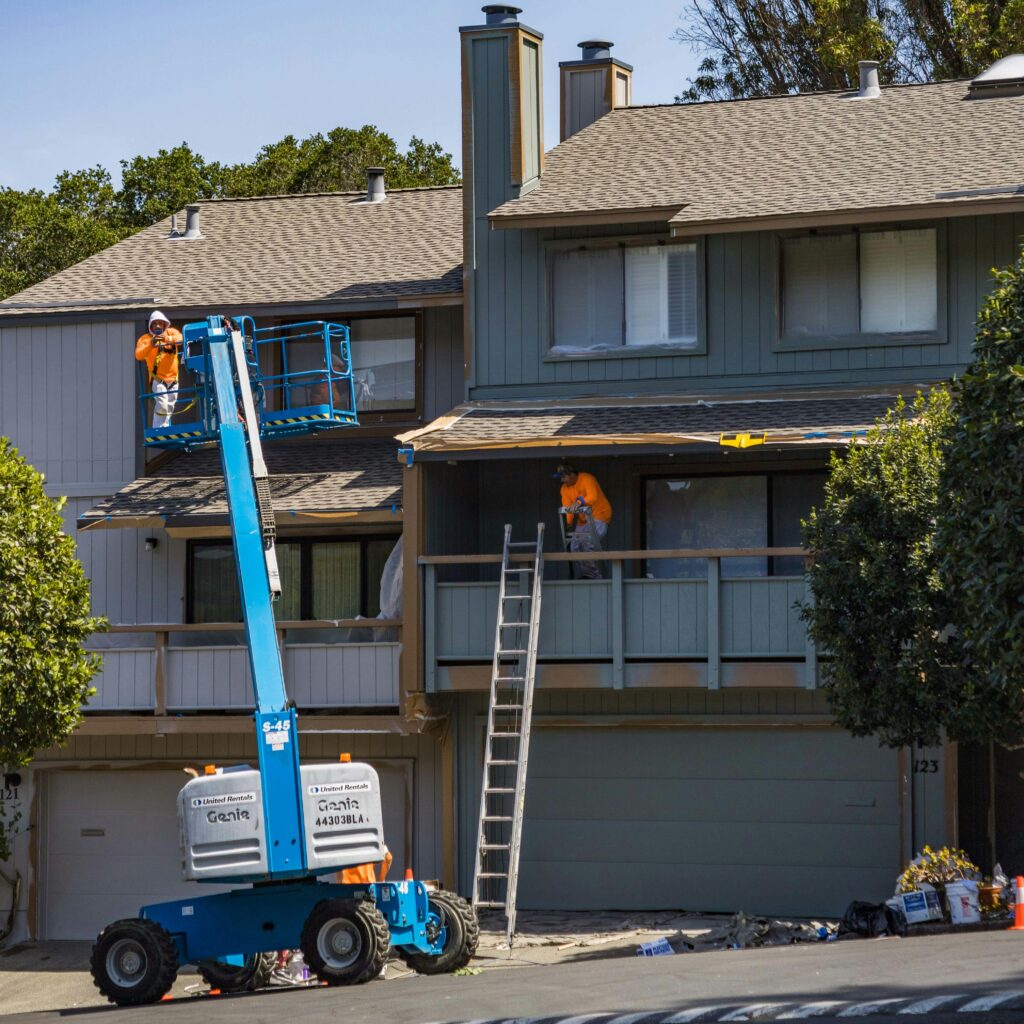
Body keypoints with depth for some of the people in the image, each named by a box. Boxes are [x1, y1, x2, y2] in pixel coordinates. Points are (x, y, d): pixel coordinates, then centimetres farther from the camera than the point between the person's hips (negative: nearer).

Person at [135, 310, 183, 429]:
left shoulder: (171, 332, 6)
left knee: (169, 408, 12)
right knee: (162, 404, -22)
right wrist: (150, 345, -33)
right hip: (158, 379, -4)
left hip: (172, 378, 4)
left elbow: (179, 339, -17)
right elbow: (139, 355, -17)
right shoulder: (145, 339, 0)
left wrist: (167, 339, -36)